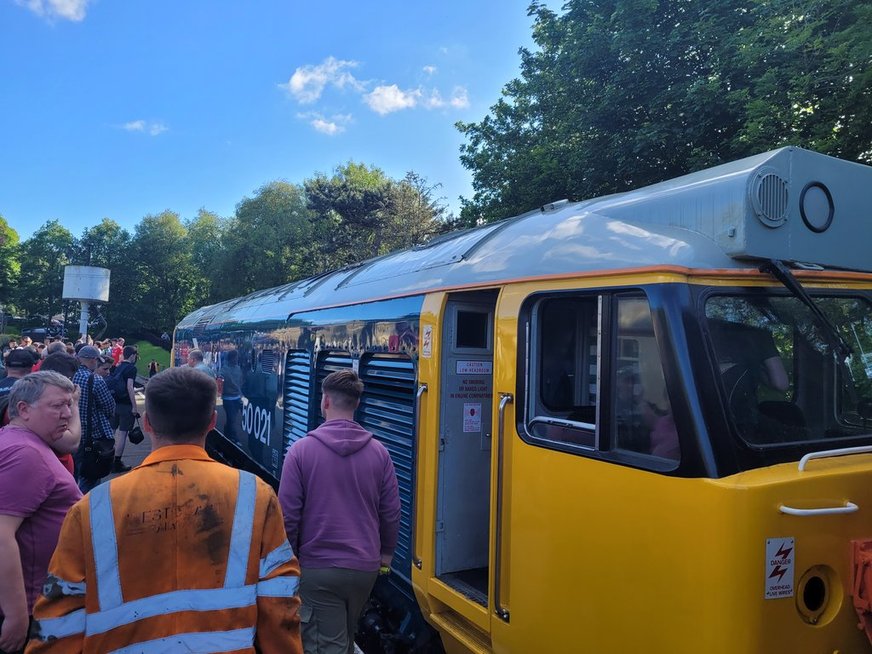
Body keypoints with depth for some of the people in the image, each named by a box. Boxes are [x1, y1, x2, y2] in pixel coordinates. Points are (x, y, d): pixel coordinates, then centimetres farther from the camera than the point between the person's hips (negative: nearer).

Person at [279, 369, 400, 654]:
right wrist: (386, 552, 17)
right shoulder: (378, 451, -4)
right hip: (365, 566, 4)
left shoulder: (302, 450, -12)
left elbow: (288, 513, -10)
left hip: (318, 567, -3)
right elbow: (391, 511, 1)